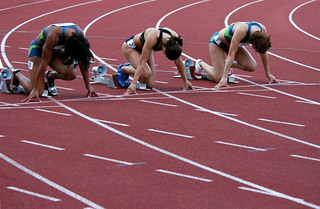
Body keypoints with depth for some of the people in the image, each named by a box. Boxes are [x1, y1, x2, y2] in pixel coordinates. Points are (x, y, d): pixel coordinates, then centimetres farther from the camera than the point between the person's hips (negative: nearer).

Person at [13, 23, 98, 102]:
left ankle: (50, 76, 7)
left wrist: (88, 86, -7)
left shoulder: (79, 34, -25)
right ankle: (16, 75, 10)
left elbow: (82, 63, -10)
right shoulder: (54, 36, -40)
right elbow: (44, 63, -33)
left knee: (71, 74, -25)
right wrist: (35, 90, -33)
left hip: (55, 50, 5)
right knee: (37, 92, -18)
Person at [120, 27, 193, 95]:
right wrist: (133, 84, -43)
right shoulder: (152, 37, -42)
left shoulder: (175, 38, -26)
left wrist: (185, 81, -4)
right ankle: (123, 69, -2)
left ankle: (130, 67, 20)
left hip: (143, 48, 6)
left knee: (150, 84, -3)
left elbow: (178, 61, -11)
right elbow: (142, 61, -40)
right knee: (146, 73, -29)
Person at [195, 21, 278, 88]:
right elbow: (231, 54, -40)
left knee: (252, 67, -14)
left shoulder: (262, 30, -24)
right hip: (217, 42, -6)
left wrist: (268, 74, -5)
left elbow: (264, 52, -8)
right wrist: (224, 78, -44)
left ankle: (230, 64, 12)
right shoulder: (241, 31, -42)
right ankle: (201, 64, 13)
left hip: (232, 43, 6)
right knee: (218, 78, -15)